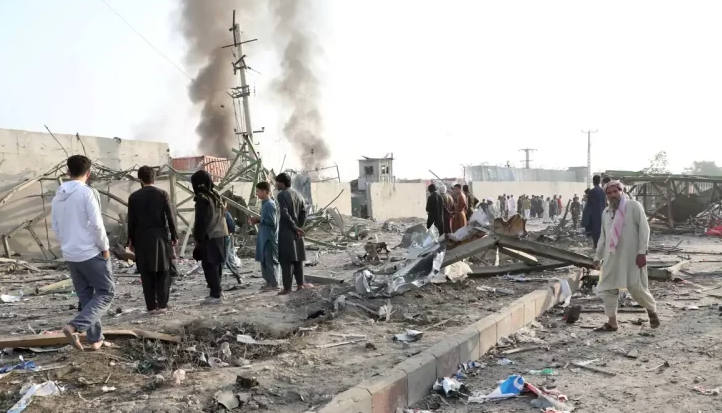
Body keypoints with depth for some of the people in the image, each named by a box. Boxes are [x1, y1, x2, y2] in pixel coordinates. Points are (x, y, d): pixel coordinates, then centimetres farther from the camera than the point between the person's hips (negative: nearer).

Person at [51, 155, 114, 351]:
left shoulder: (58, 196, 8)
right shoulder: (87, 193, -14)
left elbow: (56, 228, 13)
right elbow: (96, 225, -18)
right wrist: (105, 247, -6)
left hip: (70, 255, 7)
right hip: (91, 253, -7)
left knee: (85, 297, 14)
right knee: (106, 292, 3)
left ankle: (95, 339, 16)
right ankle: (74, 327, -13)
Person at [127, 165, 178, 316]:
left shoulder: (134, 197, -1)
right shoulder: (162, 194, -3)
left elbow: (131, 221, 0)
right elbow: (170, 217, -4)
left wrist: (131, 241, 9)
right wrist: (174, 236, 4)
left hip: (142, 239, 1)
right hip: (160, 237, 0)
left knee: (147, 274, 5)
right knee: (163, 272, 7)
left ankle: (151, 307, 6)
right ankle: (162, 305, 4)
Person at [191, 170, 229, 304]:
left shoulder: (202, 198, -14)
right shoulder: (216, 195, 12)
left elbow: (201, 221, -16)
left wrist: (198, 239, -8)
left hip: (209, 237, -9)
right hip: (220, 235, 9)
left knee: (210, 266, -5)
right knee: (216, 265, 14)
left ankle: (216, 295, -5)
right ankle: (216, 292, 21)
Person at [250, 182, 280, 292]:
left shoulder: (270, 204, -16)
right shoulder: (265, 203, 13)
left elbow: (272, 221, -21)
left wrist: (259, 219, -13)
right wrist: (258, 220, 5)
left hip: (270, 237, -10)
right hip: (264, 237, 10)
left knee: (270, 261, -4)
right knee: (264, 260, 14)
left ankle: (274, 284, 2)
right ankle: (268, 282, 23)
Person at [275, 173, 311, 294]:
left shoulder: (282, 194, -10)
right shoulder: (297, 194, 12)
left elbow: (285, 214, -18)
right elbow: (303, 212, 9)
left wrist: (295, 228, -13)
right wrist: (299, 226, 7)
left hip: (286, 231, -7)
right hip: (296, 231, 7)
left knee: (286, 259, -4)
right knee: (297, 257, 13)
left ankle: (287, 287, -4)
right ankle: (300, 284, 15)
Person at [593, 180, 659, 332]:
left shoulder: (633, 206, -4)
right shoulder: (606, 212, 14)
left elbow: (644, 229, -9)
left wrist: (642, 252, -16)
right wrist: (598, 256, 19)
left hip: (631, 256, -6)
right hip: (611, 257, 6)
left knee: (636, 289, -3)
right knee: (608, 289, 4)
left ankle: (652, 310, 28)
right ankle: (612, 323, 15)